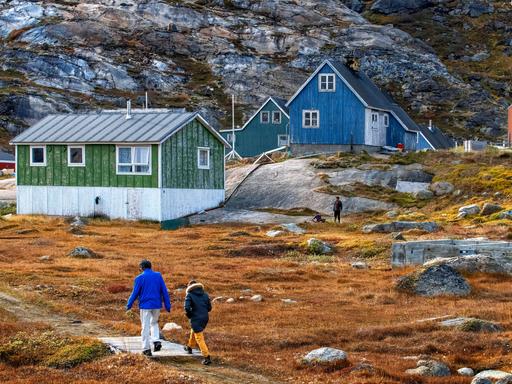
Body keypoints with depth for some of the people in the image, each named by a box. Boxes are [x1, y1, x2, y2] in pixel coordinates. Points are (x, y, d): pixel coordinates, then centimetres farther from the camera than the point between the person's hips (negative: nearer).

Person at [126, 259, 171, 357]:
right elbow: (164, 291, 3)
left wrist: (129, 305, 10)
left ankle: (146, 348, 5)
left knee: (145, 327, 5)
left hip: (145, 305, -3)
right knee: (154, 323, 22)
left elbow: (135, 293, -4)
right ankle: (156, 340, 1)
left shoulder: (139, 278, -6)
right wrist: (167, 305, 8)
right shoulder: (158, 276, 4)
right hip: (157, 305, 3)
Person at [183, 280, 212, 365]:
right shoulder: (205, 295, 8)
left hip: (196, 319, -6)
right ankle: (190, 347, 52)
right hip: (205, 318, 6)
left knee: (199, 338, -3)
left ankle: (207, 357, -11)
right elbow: (209, 307, 7)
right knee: (193, 332, 31)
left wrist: (189, 316, 0)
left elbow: (187, 308, -18)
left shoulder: (189, 295, -7)